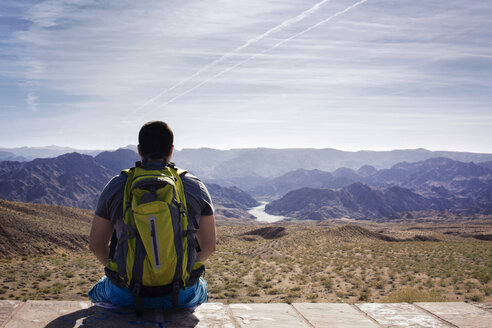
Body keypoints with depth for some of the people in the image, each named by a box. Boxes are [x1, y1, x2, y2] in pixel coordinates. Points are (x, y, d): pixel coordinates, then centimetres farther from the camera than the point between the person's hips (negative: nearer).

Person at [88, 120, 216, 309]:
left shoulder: (116, 186, -3)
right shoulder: (196, 187, -3)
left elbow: (96, 244, 3)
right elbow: (209, 246, 2)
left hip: (127, 296, 0)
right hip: (180, 298, 0)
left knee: (99, 291, 38)